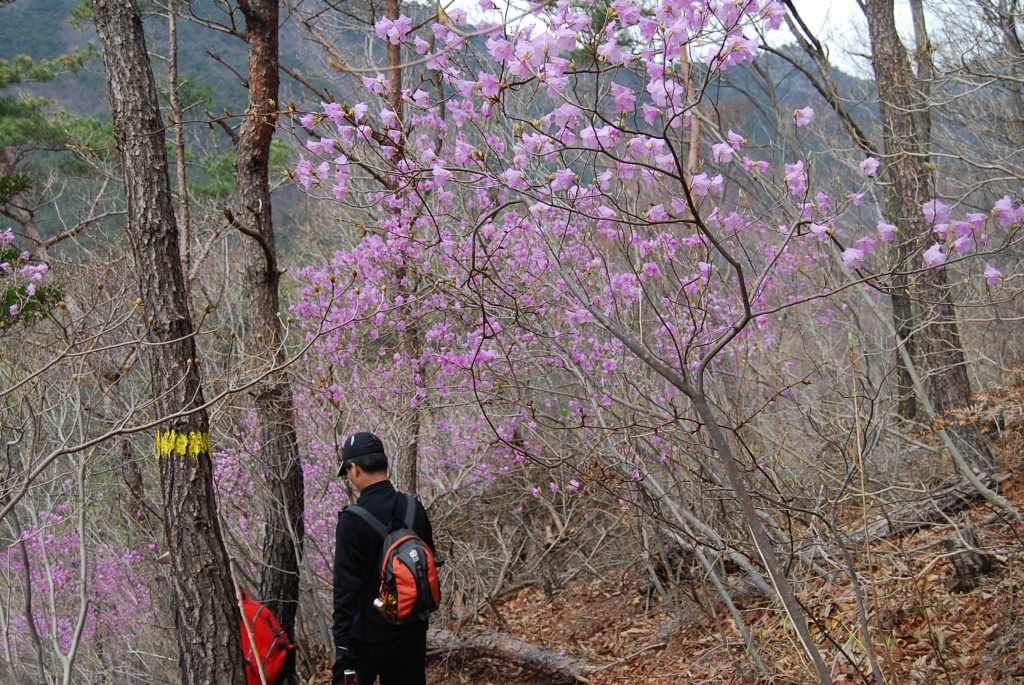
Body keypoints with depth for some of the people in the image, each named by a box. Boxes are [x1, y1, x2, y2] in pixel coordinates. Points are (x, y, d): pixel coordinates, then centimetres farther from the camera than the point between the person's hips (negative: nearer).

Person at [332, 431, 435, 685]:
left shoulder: (352, 519, -16)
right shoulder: (415, 510, 2)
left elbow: (345, 585, -16)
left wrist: (342, 641, -13)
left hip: (368, 634, -6)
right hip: (412, 632, 6)